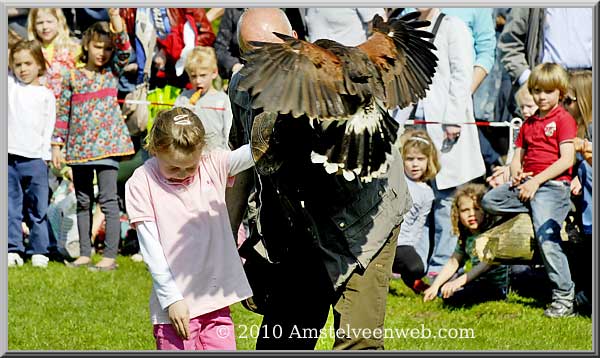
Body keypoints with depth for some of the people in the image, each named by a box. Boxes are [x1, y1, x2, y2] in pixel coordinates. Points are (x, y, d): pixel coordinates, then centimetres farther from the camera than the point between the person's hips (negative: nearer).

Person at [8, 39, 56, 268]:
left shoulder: (46, 95, 6)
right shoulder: (10, 85, 10)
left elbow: (49, 129, 4)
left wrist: (47, 155, -2)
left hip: (35, 158, -1)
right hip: (10, 157, 1)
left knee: (38, 209, 3)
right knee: (11, 208, 3)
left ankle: (40, 252, 10)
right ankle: (13, 251, 8)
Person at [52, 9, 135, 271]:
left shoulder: (112, 72, 4)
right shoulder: (72, 78, 6)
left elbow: (125, 49, -13)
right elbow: (63, 113, 7)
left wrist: (115, 17, -22)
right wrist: (56, 145, 3)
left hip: (107, 144, -2)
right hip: (78, 148, 3)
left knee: (108, 199, -6)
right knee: (83, 201, 10)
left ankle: (110, 256, -6)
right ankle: (84, 254, 18)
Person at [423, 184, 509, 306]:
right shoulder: (465, 236, 7)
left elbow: (489, 262, -29)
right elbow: (453, 263, 11)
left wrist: (460, 281, -38)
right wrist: (435, 286, -1)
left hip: (496, 285, -9)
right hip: (478, 280, 9)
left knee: (452, 295, -28)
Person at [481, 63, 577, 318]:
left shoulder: (564, 119, -2)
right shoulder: (529, 124, 20)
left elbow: (567, 159, -11)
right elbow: (518, 156, 20)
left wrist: (536, 181, -16)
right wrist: (516, 173, -5)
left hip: (553, 184, -8)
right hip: (528, 183, 8)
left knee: (546, 239, -18)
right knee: (489, 201, -10)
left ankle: (564, 299, -15)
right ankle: (540, 209, -5)